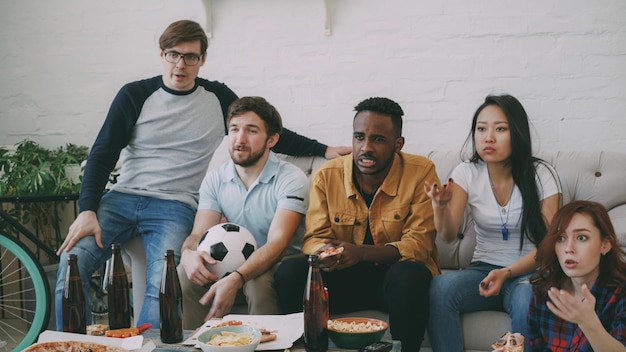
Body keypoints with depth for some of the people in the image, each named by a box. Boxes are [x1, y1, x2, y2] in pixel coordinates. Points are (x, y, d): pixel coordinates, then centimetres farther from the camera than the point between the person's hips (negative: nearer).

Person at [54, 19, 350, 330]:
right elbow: (102, 154, 2)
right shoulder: (135, 95, 5)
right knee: (73, 260, -24)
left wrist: (323, 150, 7)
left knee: (162, 284, -30)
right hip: (122, 198, 1)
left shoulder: (218, 98, 7)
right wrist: (87, 211, -13)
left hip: (175, 207, -1)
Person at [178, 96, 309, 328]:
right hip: (234, 263, 4)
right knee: (184, 274, -23)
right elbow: (199, 234, -4)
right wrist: (188, 253, -31)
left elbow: (277, 243, -24)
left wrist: (236, 279, -41)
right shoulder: (215, 180, 4)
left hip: (278, 265, -4)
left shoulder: (291, 179, -13)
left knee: (259, 283, -36)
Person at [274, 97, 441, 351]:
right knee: (289, 272, -22)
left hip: (395, 275, -2)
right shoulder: (327, 176, -1)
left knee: (408, 275, -36)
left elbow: (419, 243, -13)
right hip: (345, 277, 2)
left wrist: (361, 253, -29)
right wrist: (322, 252, -28)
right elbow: (314, 238, -1)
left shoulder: (421, 173, -10)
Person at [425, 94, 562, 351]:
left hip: (528, 272, -2)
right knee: (440, 287, -30)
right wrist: (440, 205, -33)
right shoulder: (466, 173, -1)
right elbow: (448, 236, -11)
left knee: (527, 301, -37)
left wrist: (506, 273, -21)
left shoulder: (541, 175, -6)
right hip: (483, 269, 2)